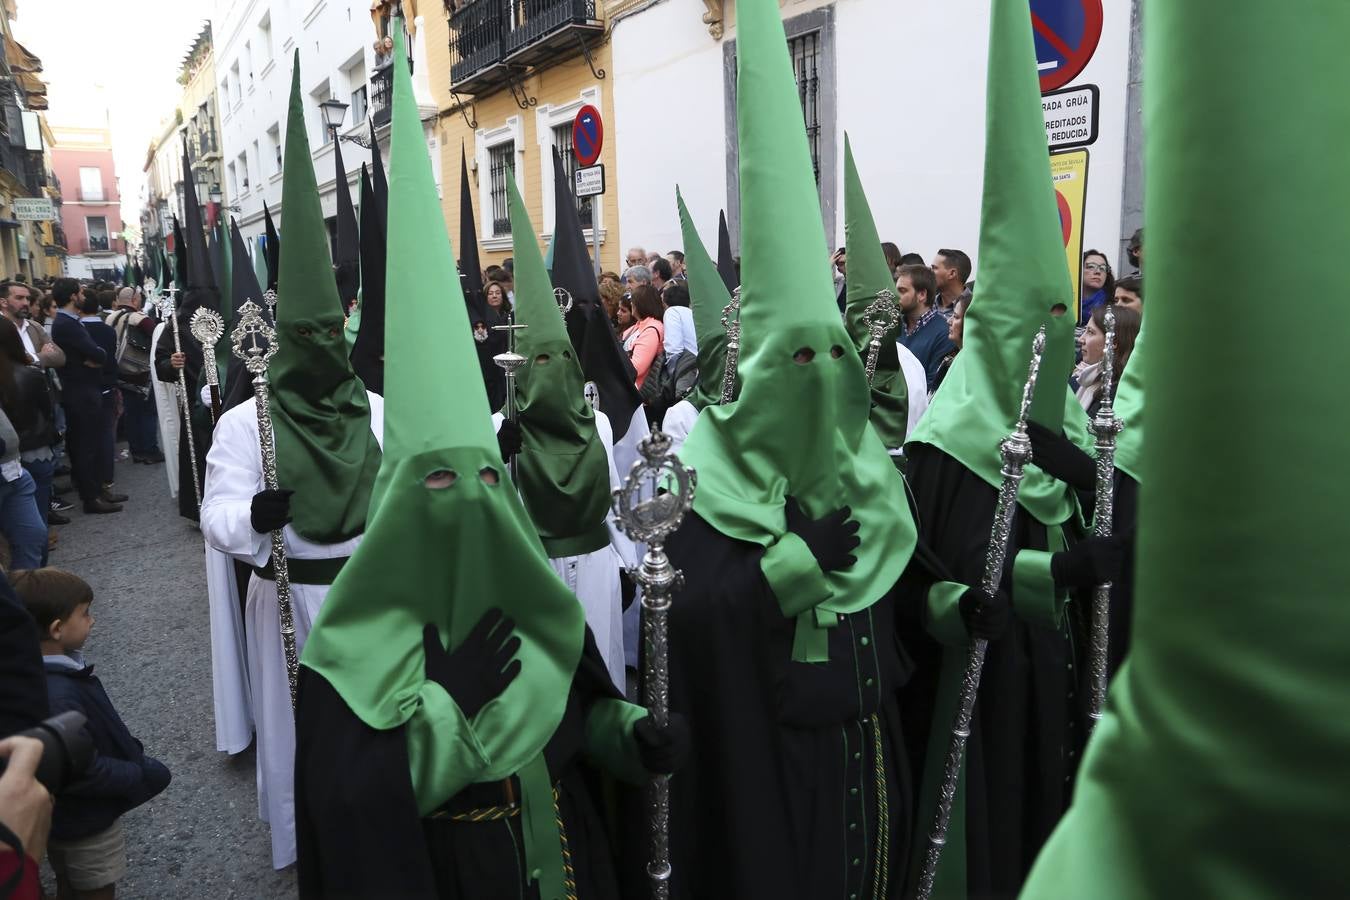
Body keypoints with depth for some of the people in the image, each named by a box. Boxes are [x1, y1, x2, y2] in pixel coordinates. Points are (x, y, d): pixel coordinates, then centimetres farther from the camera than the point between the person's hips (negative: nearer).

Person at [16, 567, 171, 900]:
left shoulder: (46, 670, -7)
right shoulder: (56, 698, -38)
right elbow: (83, 773, -32)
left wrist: (131, 751, 5)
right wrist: (143, 774, -20)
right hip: (86, 821, -8)